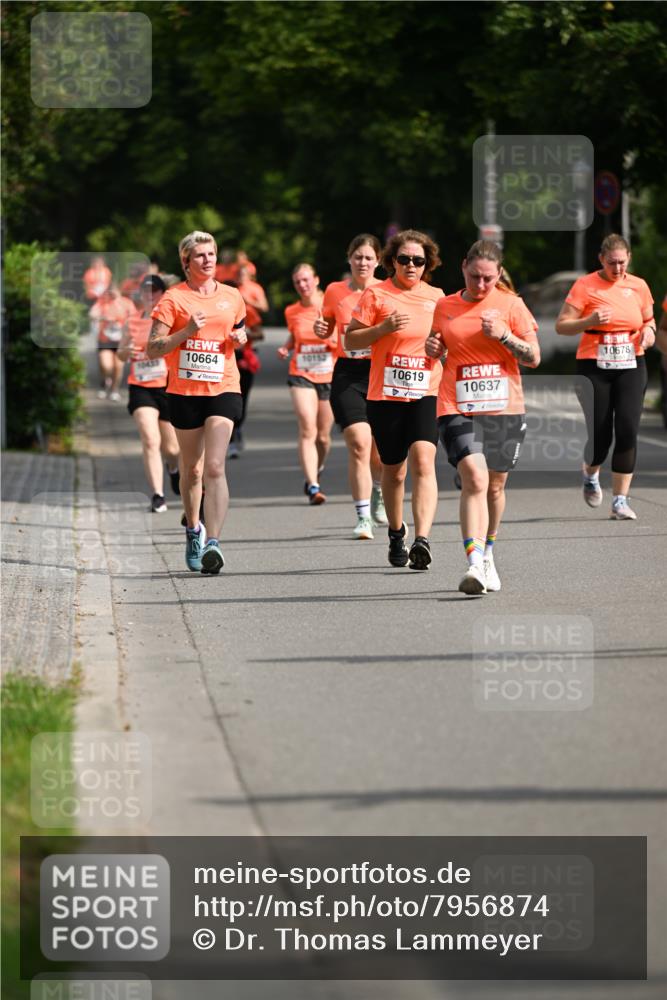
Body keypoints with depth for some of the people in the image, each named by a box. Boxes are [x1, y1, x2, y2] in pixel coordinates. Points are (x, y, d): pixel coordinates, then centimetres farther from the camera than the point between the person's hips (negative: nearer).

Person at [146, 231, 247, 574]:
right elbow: (152, 349, -6)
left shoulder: (232, 297, 9)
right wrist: (187, 331, -18)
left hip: (223, 389, 1)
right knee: (191, 469, 11)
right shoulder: (173, 298, -2)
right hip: (184, 391, -1)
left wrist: (240, 337, 4)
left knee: (215, 467, -15)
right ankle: (193, 530, 36)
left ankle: (212, 542, -23)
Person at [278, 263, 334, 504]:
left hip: (329, 376, 0)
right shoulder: (292, 312, 4)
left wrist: (335, 340, -17)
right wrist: (285, 347, 2)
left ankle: (315, 473, 36)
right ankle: (313, 487, -19)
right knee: (307, 430, -15)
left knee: (323, 436, 9)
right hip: (301, 376, 0)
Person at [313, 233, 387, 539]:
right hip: (348, 374, 0)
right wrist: (320, 329, -4)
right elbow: (327, 330, 18)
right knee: (358, 444, -15)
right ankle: (363, 516, -11)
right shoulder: (335, 291, 4)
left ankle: (377, 490, 44)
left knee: (380, 451, 10)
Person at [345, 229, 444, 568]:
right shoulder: (376, 295, 1)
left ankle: (422, 540, -28)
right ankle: (396, 533, 35)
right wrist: (382, 328, -15)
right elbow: (349, 341, 0)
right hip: (385, 396, 0)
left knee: (423, 462, -19)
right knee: (393, 471, 10)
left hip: (427, 392, 0)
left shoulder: (436, 297, 10)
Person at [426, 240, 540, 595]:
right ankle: (475, 565, -26)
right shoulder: (445, 306, 7)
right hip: (458, 408, -1)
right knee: (474, 479, -19)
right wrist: (432, 348, 0)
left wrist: (503, 335, -14)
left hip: (504, 408, 1)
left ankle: (487, 553, 34)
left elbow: (533, 357, 1)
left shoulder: (510, 304, 2)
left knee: (495, 486, 10)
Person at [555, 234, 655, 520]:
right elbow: (561, 326, -5)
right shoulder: (585, 286, -4)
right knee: (600, 434, -4)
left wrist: (649, 330, -1)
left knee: (627, 430, -10)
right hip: (594, 368, -3)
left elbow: (648, 319, 22)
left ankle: (620, 500, -3)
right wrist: (589, 321, -22)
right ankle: (590, 476, 32)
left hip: (631, 367, 3)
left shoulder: (638, 286, 7)